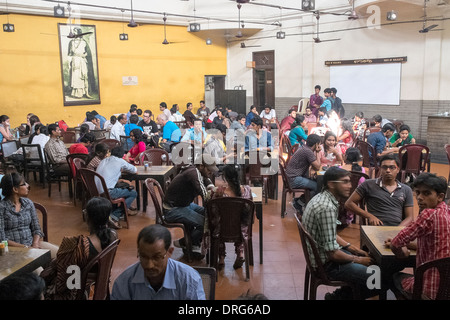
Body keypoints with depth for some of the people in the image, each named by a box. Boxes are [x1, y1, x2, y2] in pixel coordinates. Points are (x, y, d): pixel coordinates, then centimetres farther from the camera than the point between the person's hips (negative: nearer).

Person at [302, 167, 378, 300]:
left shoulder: (322, 198, 4)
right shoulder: (327, 208, -28)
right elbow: (333, 254, -25)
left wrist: (353, 248, 10)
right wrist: (358, 259, -10)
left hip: (322, 253, 10)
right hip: (327, 264, -10)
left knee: (371, 261, 19)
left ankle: (342, 294, 18)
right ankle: (341, 296, 5)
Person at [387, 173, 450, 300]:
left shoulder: (429, 214, -23)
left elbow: (396, 244, -22)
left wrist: (401, 253, 0)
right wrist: (407, 244, 10)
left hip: (431, 291, -8)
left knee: (395, 277, 22)